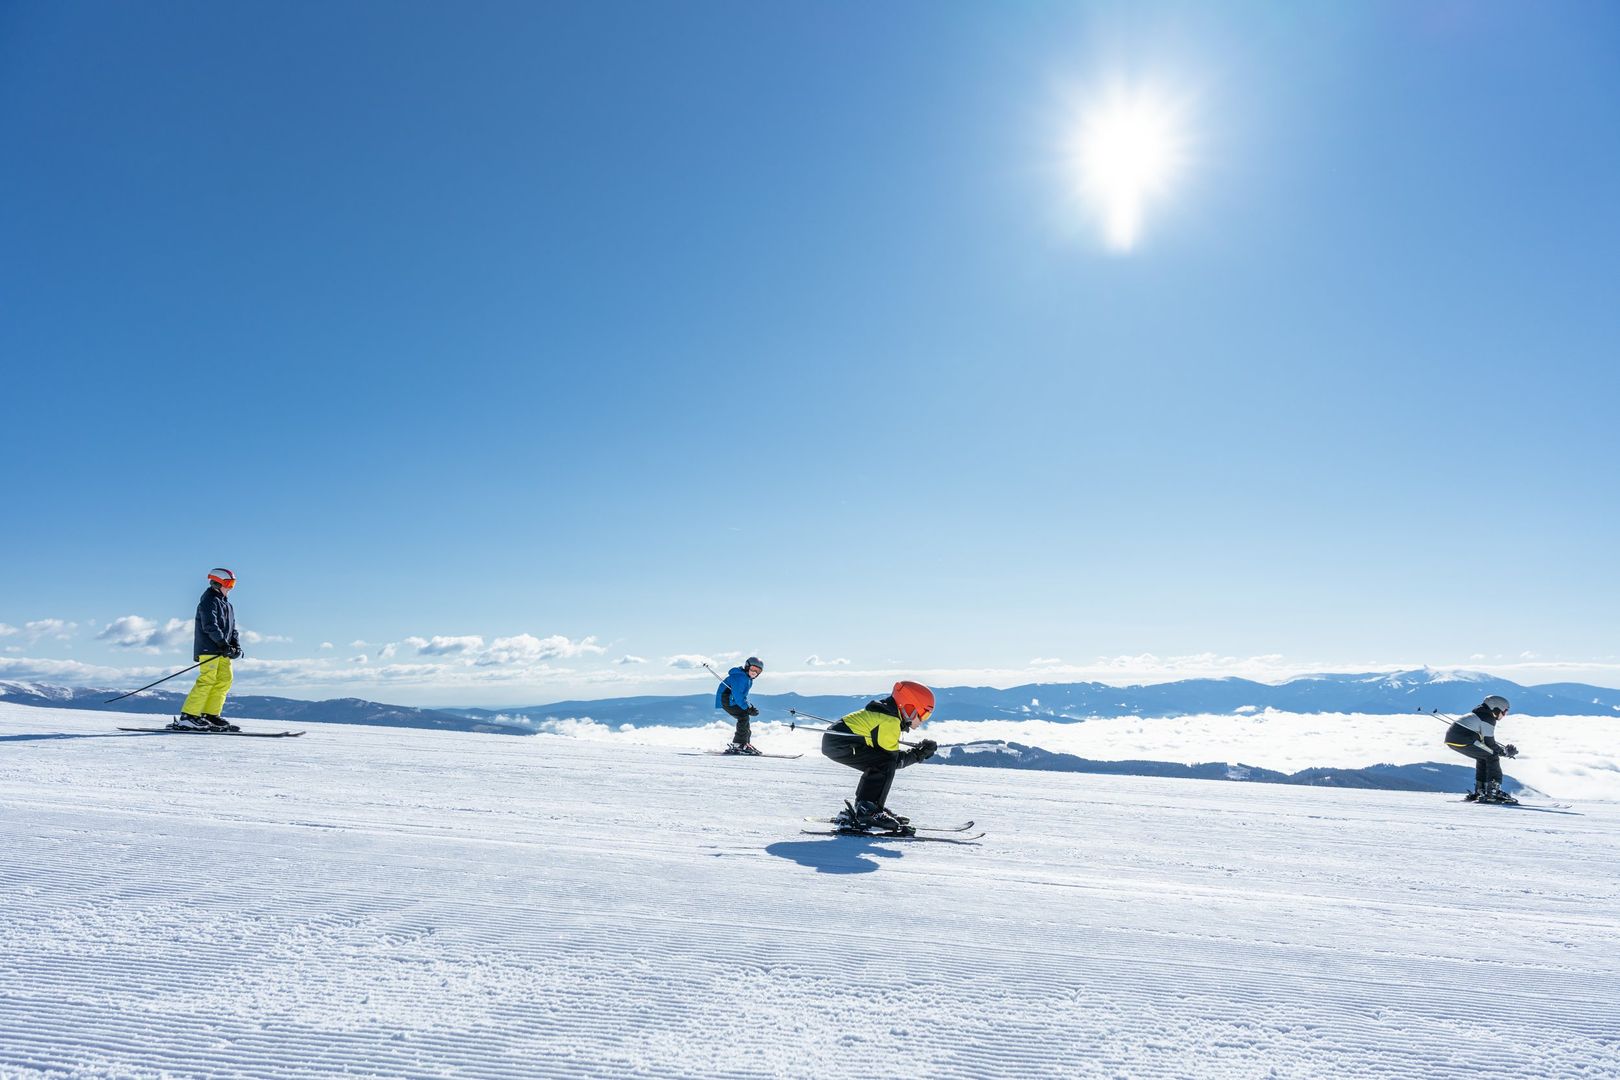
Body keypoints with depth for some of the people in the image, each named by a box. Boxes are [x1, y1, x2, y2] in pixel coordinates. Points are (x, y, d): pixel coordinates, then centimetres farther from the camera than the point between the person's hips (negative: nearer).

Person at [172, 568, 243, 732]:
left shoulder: (227, 605, 23)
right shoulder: (209, 601, -6)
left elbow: (232, 629, 22)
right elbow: (210, 626, -18)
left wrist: (236, 645, 6)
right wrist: (224, 644, -22)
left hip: (222, 651, 9)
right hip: (209, 648, -9)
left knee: (225, 680, 3)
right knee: (207, 681, -14)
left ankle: (211, 715, 6)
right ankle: (187, 717, -12)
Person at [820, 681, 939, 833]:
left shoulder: (885, 711, 15)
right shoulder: (889, 721, -15)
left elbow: (887, 750, 18)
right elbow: (893, 759, -10)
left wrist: (919, 750, 12)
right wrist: (918, 754, -1)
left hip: (834, 740, 10)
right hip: (839, 743, -10)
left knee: (877, 766, 18)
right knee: (885, 765, -14)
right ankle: (866, 813, -13)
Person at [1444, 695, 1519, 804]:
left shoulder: (1479, 714, 23)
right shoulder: (1488, 719, -6)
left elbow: (1485, 739, 28)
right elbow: (1490, 744, -5)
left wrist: (1503, 748, 22)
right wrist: (1506, 752, 10)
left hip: (1451, 739, 10)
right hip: (1463, 740, -10)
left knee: (1483, 756, 25)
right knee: (1492, 756, 1)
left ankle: (1480, 790, 25)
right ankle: (1493, 791, -2)